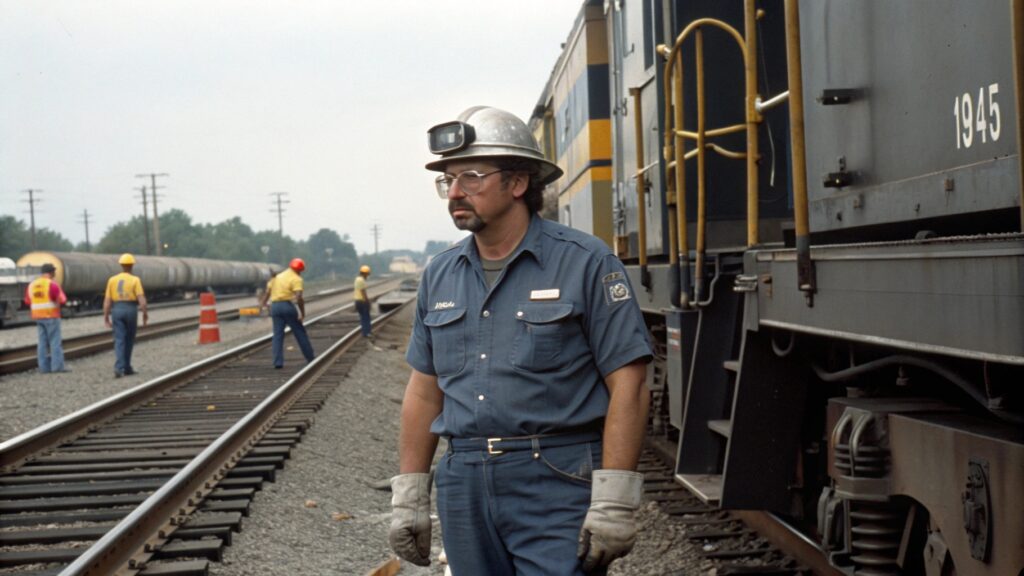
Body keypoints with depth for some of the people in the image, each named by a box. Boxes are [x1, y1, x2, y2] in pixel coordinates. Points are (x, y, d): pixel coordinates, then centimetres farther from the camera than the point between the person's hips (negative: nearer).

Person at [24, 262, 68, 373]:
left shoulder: (32, 285, 9)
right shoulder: (52, 284, -12)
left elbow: (28, 302, 14)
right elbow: (62, 300, -15)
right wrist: (62, 295, 7)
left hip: (38, 317, 6)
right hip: (51, 316, -6)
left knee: (43, 342, 8)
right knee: (55, 342, -4)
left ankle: (44, 367, 5)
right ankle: (57, 366, -9)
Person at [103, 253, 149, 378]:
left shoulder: (112, 280, 4)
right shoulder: (135, 280, -4)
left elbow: (107, 300, 2)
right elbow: (141, 299, -13)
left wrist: (106, 316, 7)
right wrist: (145, 314, -6)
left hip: (117, 311, 2)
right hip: (131, 310, -2)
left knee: (119, 340, -2)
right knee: (129, 340, 13)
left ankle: (119, 368, -19)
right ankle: (126, 367, 20)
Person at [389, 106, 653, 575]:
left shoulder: (585, 263, -6)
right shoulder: (440, 276, 11)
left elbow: (628, 383, -9)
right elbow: (425, 390, 15)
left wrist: (613, 504, -15)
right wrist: (408, 496, 10)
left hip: (556, 485, -5)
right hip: (464, 484, 5)